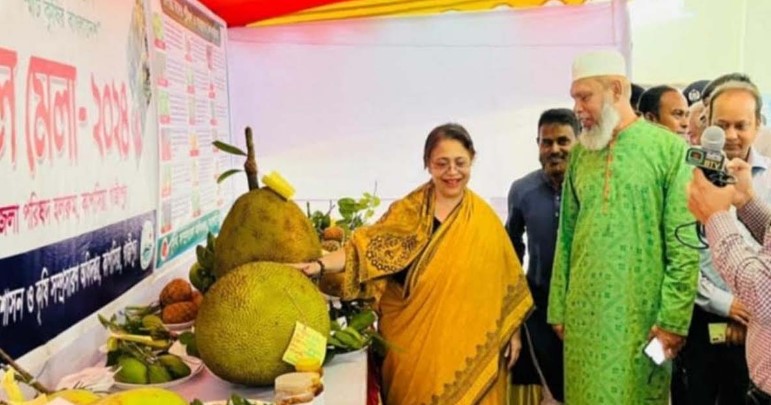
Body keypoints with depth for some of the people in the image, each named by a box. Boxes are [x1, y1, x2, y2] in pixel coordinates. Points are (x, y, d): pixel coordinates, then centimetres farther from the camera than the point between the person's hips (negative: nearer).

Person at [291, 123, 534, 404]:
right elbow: (369, 246, -15)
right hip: (413, 339, -1)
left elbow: (504, 277, 7)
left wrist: (512, 332, 7)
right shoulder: (407, 212, -2)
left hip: (467, 341, 1)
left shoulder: (484, 217, 2)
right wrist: (320, 265, -30)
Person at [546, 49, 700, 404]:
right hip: (584, 313, 4)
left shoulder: (669, 148, -6)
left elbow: (685, 244, -8)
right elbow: (566, 236, 10)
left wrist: (673, 318, -11)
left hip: (641, 315, -4)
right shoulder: (580, 153, 9)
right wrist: (559, 308, 7)